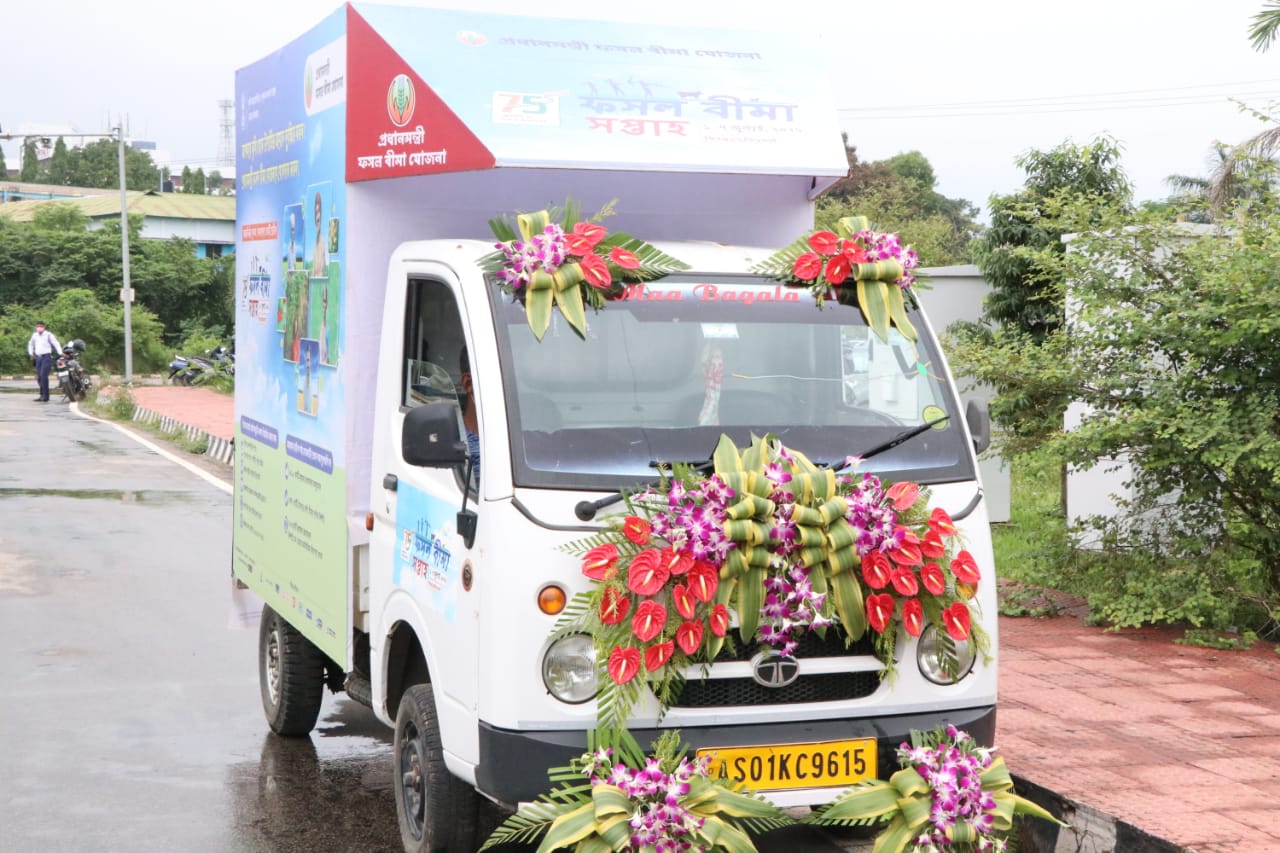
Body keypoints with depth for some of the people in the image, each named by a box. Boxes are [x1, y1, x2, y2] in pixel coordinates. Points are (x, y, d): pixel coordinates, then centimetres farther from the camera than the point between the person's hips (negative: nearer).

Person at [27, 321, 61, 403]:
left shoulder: (48, 334, -4)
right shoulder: (34, 335, 14)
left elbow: (56, 343, -11)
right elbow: (30, 344, 32)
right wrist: (31, 353, 20)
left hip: (46, 357, -7)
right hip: (38, 358, 7)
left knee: (43, 375, -19)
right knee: (39, 377, 5)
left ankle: (45, 396, -21)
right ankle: (42, 395, 14)